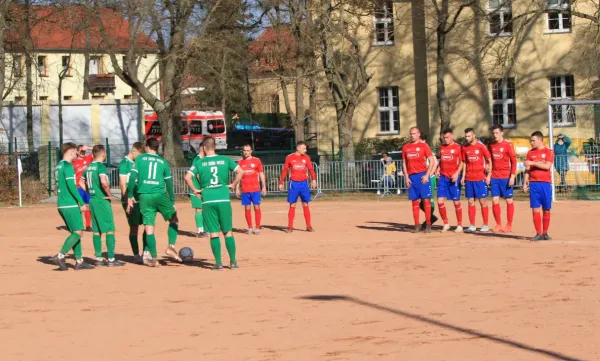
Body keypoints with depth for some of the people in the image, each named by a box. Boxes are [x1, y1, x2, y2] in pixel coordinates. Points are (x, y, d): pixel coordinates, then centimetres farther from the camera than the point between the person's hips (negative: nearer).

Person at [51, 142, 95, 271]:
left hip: (62, 205, 9)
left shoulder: (59, 166, 16)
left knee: (75, 232, 12)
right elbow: (71, 186, -19)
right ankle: (60, 255, -17)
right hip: (70, 205, -9)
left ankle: (79, 261, 11)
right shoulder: (68, 166, -12)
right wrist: (81, 203, -15)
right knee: (78, 232, -9)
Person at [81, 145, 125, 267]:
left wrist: (90, 193, 16)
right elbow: (104, 182, -29)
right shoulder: (101, 166, -14)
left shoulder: (89, 167, 10)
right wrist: (109, 194, -15)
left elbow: (81, 182, 20)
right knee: (110, 230, -3)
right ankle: (111, 259, -4)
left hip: (92, 201, 8)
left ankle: (99, 258, 14)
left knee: (97, 231, 12)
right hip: (102, 200, -8)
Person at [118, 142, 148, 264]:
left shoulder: (137, 162, 13)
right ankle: (136, 255, 8)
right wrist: (127, 201, -18)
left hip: (141, 199, 7)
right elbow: (123, 183, -14)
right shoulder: (124, 163, -9)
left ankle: (146, 252, 8)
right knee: (134, 227, 0)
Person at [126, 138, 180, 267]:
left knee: (149, 228, 3)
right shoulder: (163, 162, 13)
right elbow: (169, 182, 11)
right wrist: (172, 201, 18)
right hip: (160, 195, 0)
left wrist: (130, 196, 5)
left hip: (144, 196, 0)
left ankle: (154, 258, 2)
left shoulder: (140, 159, 9)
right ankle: (171, 246, -2)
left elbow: (132, 177, -1)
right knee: (174, 220, 16)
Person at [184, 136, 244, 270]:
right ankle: (233, 261, 10)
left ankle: (218, 262, 3)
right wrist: (233, 185, 10)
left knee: (214, 233, 4)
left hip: (208, 200, -1)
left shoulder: (199, 163, 2)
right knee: (228, 231, 9)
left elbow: (187, 177, -8)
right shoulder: (225, 160, 6)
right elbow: (240, 172, 1)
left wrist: (195, 190, 4)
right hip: (223, 199, 1)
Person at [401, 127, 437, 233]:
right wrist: (406, 177, 3)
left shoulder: (424, 146, 1)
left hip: (422, 175, -3)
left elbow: (432, 161, -3)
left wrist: (427, 175, -11)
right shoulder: (406, 147, 11)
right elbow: (404, 163, 13)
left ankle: (428, 224, -3)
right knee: (415, 201, 4)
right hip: (411, 177, 3)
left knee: (426, 199, -5)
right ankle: (417, 225, 6)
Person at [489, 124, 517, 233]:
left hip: (506, 177, -5)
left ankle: (509, 225, 9)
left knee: (509, 200, 3)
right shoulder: (492, 146, 9)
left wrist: (512, 176, -14)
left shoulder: (508, 145, -6)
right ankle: (498, 225, 10)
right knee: (495, 201, 1)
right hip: (494, 178, 5)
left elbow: (514, 161, -8)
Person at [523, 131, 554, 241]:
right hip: (534, 183, 2)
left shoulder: (548, 152, 1)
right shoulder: (530, 153, 10)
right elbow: (527, 169, 9)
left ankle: (545, 233, 9)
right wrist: (525, 183, 1)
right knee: (535, 209, -3)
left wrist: (533, 163, -14)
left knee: (546, 210, 1)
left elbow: (547, 166, -12)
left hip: (546, 183, -2)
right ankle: (538, 233, 0)